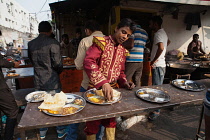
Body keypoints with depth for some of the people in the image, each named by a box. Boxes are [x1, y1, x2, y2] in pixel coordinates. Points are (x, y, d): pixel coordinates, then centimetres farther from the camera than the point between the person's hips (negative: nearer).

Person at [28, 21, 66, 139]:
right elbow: (58, 64, -17)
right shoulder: (53, 43, -15)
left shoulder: (31, 44, 3)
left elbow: (32, 60, 14)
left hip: (38, 82, 5)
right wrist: (58, 71, 3)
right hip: (52, 82, -5)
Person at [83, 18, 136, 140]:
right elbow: (88, 62, -26)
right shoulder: (101, 42, -11)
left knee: (111, 121, 22)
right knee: (93, 123, 12)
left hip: (112, 91, 6)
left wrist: (124, 82, -3)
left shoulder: (122, 51, 10)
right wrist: (103, 82, -38)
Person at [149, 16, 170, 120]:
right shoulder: (163, 32, 18)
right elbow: (168, 42, 38)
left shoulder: (158, 34, -14)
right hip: (162, 64, 10)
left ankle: (156, 111, 4)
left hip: (158, 65, -10)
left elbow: (161, 48, -31)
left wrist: (153, 61, -22)